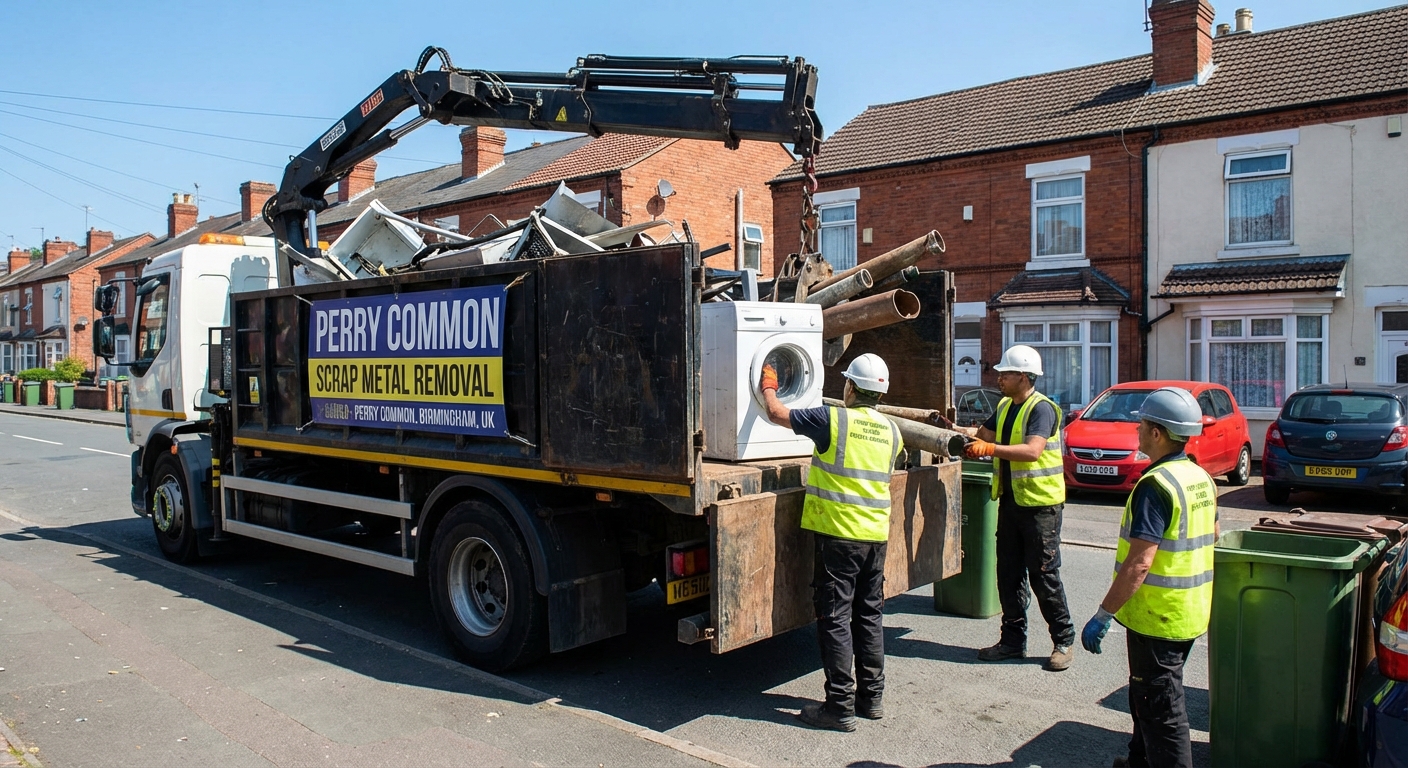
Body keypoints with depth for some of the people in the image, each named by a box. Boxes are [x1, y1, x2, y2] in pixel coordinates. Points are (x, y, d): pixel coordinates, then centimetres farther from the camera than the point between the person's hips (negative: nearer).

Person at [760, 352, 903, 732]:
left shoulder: (832, 419, -11)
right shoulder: (891, 431, 7)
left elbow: (777, 413, -2)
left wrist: (768, 387, 19)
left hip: (839, 533, -6)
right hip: (876, 534, 6)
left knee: (835, 618, 0)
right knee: (870, 615, 15)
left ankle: (841, 707, 4)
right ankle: (871, 698, 24)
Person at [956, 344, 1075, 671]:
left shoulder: (1041, 408, -15)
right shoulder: (1004, 407, 11)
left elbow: (1033, 450, -30)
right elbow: (983, 433, 22)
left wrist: (990, 448, -38)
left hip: (1040, 503, -8)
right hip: (1010, 500, 8)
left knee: (1044, 575, -1)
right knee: (1009, 574, 10)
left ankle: (1063, 641, 12)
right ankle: (1013, 639, 20)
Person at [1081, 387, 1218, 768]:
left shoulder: (1156, 485, -24)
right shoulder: (1201, 478, 6)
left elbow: (1139, 563, -28)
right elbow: (1211, 542, 18)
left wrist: (1103, 614, -24)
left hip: (1158, 618, -10)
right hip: (1191, 613, 10)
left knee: (1160, 709, 2)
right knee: (1147, 696, 24)